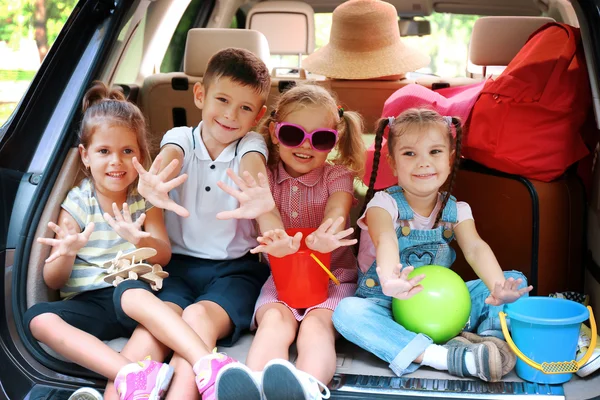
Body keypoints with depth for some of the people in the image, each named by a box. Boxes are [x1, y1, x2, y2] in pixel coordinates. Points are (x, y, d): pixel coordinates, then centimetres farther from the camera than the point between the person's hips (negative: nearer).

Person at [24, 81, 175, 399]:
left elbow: (164, 257, -1)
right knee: (38, 319, -30)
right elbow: (53, 281, 5)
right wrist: (67, 253, -19)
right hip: (86, 301, 1)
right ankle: (131, 372, -45)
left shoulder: (145, 199, 11)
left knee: (128, 292, -35)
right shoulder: (76, 204, 8)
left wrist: (142, 241, -24)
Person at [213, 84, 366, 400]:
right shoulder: (267, 178, 4)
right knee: (275, 319, -31)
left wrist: (325, 238, -49)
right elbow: (270, 227, -16)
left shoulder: (338, 176, 2)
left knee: (316, 324, -32)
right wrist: (277, 240, -44)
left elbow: (336, 213, -21)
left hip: (331, 274, -1)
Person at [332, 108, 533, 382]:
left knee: (515, 280, -8)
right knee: (347, 311, -37)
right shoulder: (384, 204, -12)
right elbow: (386, 241, -36)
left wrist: (498, 287, -41)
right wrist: (390, 280, -60)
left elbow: (475, 248, -18)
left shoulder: (455, 210, 1)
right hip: (388, 305, -3)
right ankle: (442, 357, -44)